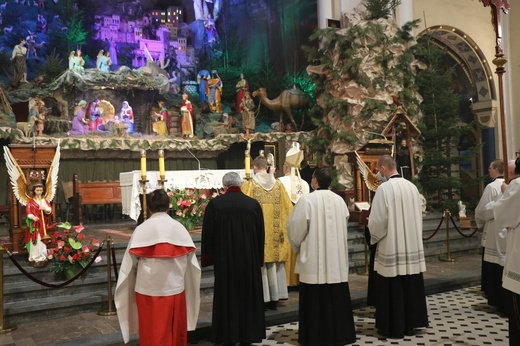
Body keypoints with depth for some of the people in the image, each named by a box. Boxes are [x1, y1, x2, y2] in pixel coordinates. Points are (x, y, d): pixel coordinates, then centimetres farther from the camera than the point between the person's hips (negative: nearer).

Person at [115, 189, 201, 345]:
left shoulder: (141, 229, -10)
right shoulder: (180, 228, -4)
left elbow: (130, 264, -6)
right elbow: (190, 263, 1)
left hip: (149, 291, -2)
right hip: (176, 290, 2)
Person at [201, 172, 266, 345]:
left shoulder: (214, 204, -9)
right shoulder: (253, 204, -5)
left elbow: (207, 234, -4)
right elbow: (261, 235, 2)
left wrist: (207, 258, 7)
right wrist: (258, 258, 14)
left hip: (224, 259, -1)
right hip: (249, 258, 1)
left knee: (226, 297, 10)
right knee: (248, 296, 13)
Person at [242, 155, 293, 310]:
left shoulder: (249, 185, -6)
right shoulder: (278, 184, 3)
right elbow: (287, 209, 4)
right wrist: (284, 230, 11)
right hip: (275, 232, 3)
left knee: (259, 265, 4)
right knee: (275, 265, 11)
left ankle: (262, 298, 6)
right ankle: (274, 298, 16)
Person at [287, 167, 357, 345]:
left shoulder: (307, 200, -14)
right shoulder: (340, 200, 2)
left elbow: (295, 227, -8)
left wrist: (296, 244, 11)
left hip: (314, 259, -5)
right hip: (337, 259, 5)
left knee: (315, 299, 4)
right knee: (337, 298, 13)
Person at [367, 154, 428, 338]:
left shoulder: (384, 188, -15)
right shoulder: (412, 187, 5)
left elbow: (378, 220, -14)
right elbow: (418, 215, 13)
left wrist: (374, 235, 5)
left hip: (391, 246, -6)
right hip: (412, 245, 7)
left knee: (392, 288, 3)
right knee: (410, 286, 13)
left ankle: (393, 327, 11)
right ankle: (410, 323, 23)